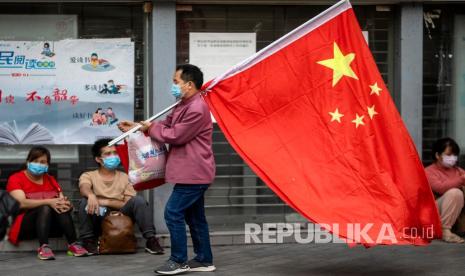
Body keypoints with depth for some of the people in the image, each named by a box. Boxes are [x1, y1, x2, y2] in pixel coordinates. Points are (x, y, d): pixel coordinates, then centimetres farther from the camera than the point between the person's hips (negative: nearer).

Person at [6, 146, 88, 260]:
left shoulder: (50, 180, 15)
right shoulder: (16, 178, 0)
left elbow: (62, 200, 1)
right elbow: (22, 203, -19)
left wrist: (66, 203, -25)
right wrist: (48, 201, -32)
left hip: (51, 225, 4)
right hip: (24, 226, -4)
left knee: (61, 206, -27)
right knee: (45, 208, -32)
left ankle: (73, 245, -37)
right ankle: (43, 247, -47)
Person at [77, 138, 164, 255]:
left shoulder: (124, 177, 9)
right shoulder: (88, 176, 4)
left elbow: (130, 204, -3)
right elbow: (84, 188, -21)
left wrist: (105, 202, -17)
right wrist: (91, 195, -47)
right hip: (98, 222, -1)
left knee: (139, 200, -21)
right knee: (85, 202, -27)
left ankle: (150, 240, -23)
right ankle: (88, 241, -21)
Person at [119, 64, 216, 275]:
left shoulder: (196, 109, -21)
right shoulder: (184, 105, 15)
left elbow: (175, 136, -19)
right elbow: (166, 124, 19)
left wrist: (151, 128, -5)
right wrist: (136, 127, 10)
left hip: (193, 172, -11)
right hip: (192, 172, 11)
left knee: (173, 212, -9)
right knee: (194, 216, 13)